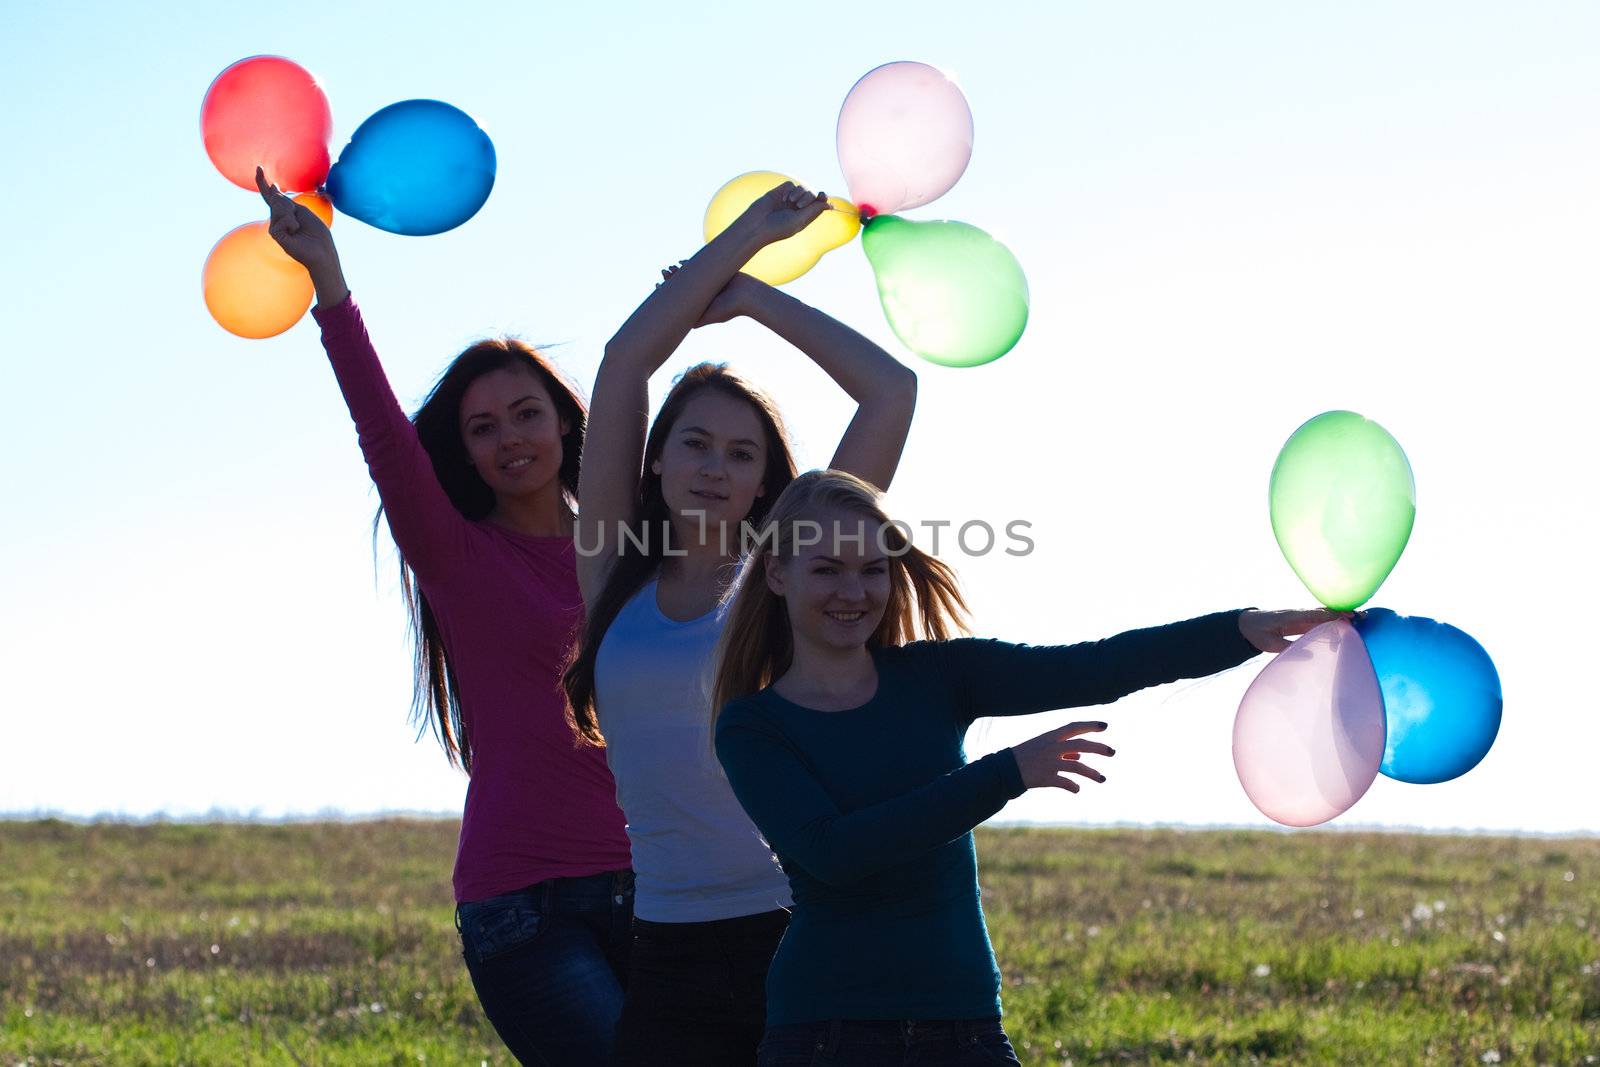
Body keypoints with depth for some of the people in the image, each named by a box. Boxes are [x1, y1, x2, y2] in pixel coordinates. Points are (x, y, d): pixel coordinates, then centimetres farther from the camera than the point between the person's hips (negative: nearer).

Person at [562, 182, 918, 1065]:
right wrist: (746, 233, 10)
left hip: (795, 935, -3)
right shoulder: (616, 577, 9)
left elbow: (890, 391, -2)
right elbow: (622, 367, 5)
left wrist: (752, 297, 7)